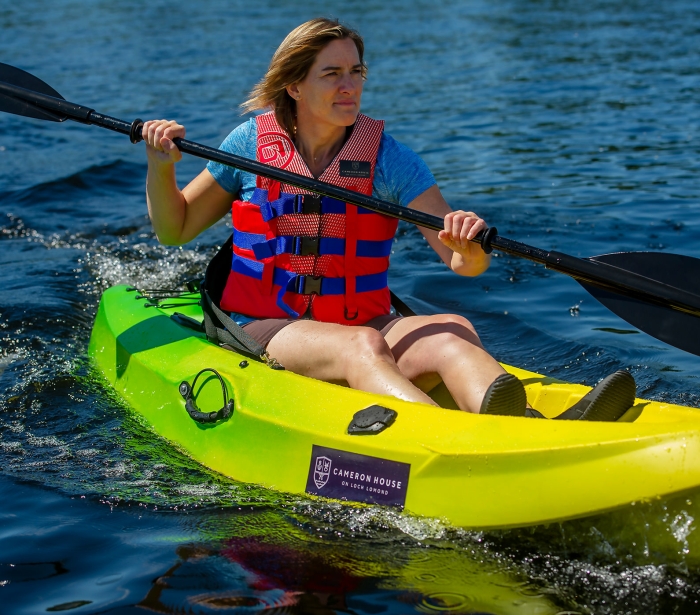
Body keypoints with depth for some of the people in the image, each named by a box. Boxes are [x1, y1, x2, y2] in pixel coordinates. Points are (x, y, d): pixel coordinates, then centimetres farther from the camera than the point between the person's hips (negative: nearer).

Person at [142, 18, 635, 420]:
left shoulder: (389, 158, 3)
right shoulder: (251, 143, 4)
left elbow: (463, 264, -7)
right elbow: (174, 231, 12)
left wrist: (469, 249, -31)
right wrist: (161, 168, -6)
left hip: (363, 325, 2)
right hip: (265, 331, -2)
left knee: (451, 331, -30)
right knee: (362, 347, -34)